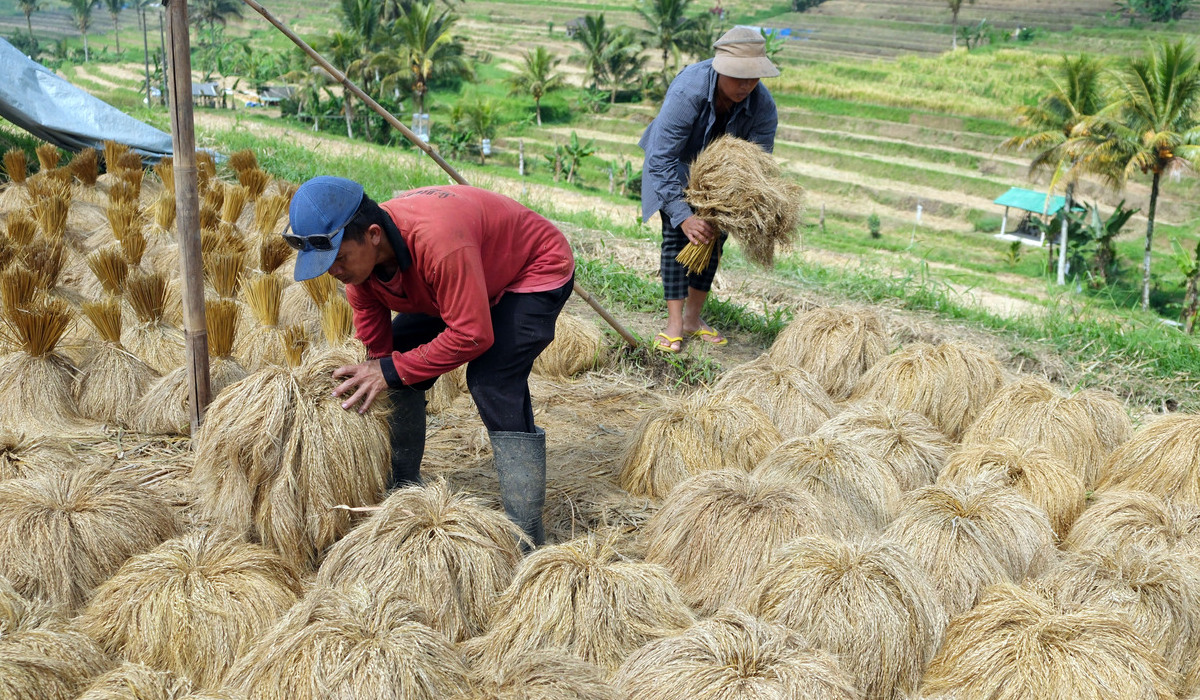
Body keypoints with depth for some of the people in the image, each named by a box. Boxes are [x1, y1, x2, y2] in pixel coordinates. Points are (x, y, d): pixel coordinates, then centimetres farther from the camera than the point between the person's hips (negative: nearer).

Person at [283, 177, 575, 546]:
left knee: (494, 383, -25)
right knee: (400, 364, 0)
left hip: (539, 267, -8)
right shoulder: (358, 254, -17)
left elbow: (473, 335, -38)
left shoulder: (436, 240, -43)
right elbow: (375, 349, -7)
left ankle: (527, 539, -22)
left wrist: (393, 370, -34)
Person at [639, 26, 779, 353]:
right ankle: (674, 323, -13)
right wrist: (683, 216, -46)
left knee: (714, 236, -1)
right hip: (676, 162, -3)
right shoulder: (687, 91, -40)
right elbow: (661, 160, -39)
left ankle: (693, 317, 12)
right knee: (677, 233, -15)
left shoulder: (763, 106, -29)